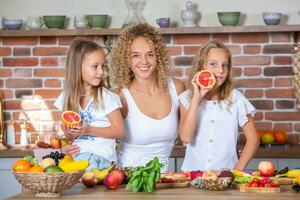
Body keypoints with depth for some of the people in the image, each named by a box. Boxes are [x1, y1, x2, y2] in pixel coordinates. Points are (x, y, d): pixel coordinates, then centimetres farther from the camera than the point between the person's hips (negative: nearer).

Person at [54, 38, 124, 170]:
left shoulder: (107, 97, -4)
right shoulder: (68, 98, 8)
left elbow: (119, 131, -5)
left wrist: (90, 130, -14)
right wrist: (69, 134, -5)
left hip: (100, 155, -3)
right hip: (76, 153, 3)